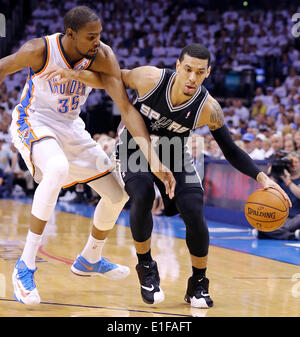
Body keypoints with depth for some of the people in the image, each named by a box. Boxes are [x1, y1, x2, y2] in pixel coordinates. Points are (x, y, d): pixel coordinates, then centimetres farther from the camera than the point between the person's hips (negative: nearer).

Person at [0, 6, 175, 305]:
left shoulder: (102, 57, -19)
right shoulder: (39, 50, -26)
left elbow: (126, 109, -23)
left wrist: (154, 160, -31)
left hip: (70, 128, 5)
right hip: (33, 122, -5)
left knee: (117, 194, 6)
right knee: (58, 169, -38)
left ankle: (90, 260, 34)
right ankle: (25, 267, -31)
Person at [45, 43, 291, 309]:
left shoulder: (209, 108, -27)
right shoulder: (150, 78, -29)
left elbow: (231, 151, -17)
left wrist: (261, 177, -31)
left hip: (172, 152, 1)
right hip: (136, 145, -1)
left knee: (194, 214, -15)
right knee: (143, 196, -28)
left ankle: (198, 284, 9)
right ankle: (146, 267, -3)